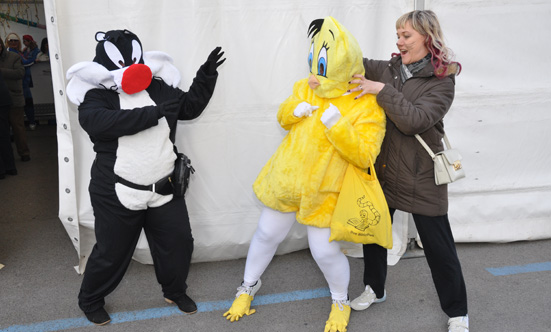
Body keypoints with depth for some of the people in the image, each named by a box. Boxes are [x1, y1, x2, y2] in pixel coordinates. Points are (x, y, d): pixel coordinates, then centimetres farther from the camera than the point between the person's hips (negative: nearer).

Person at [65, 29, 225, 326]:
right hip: (117, 193, -4)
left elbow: (190, 106, 17)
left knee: (179, 242, 12)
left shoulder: (159, 88, 4)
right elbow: (102, 122, -32)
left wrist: (206, 76, 4)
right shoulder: (95, 98, -10)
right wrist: (154, 112, -36)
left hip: (164, 189, 5)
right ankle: (90, 300, 36)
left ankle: (175, 291, 39)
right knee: (111, 251, 9)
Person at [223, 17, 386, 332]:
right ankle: (249, 285, 44)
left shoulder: (368, 107, -19)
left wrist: (338, 126, -34)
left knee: (326, 250, 2)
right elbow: (283, 119, 10)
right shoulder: (307, 87, -6)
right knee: (267, 234, 17)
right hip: (286, 178, 4)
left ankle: (341, 302, 34)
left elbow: (364, 156, -23)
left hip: (324, 192, -4)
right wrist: (294, 111, -14)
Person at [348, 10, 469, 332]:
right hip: (383, 169, 5)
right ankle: (375, 288, 41)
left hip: (422, 177, -5)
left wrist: (382, 90, -27)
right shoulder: (389, 70, 3)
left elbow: (414, 120, -24)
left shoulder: (442, 82, -11)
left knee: (439, 246, 4)